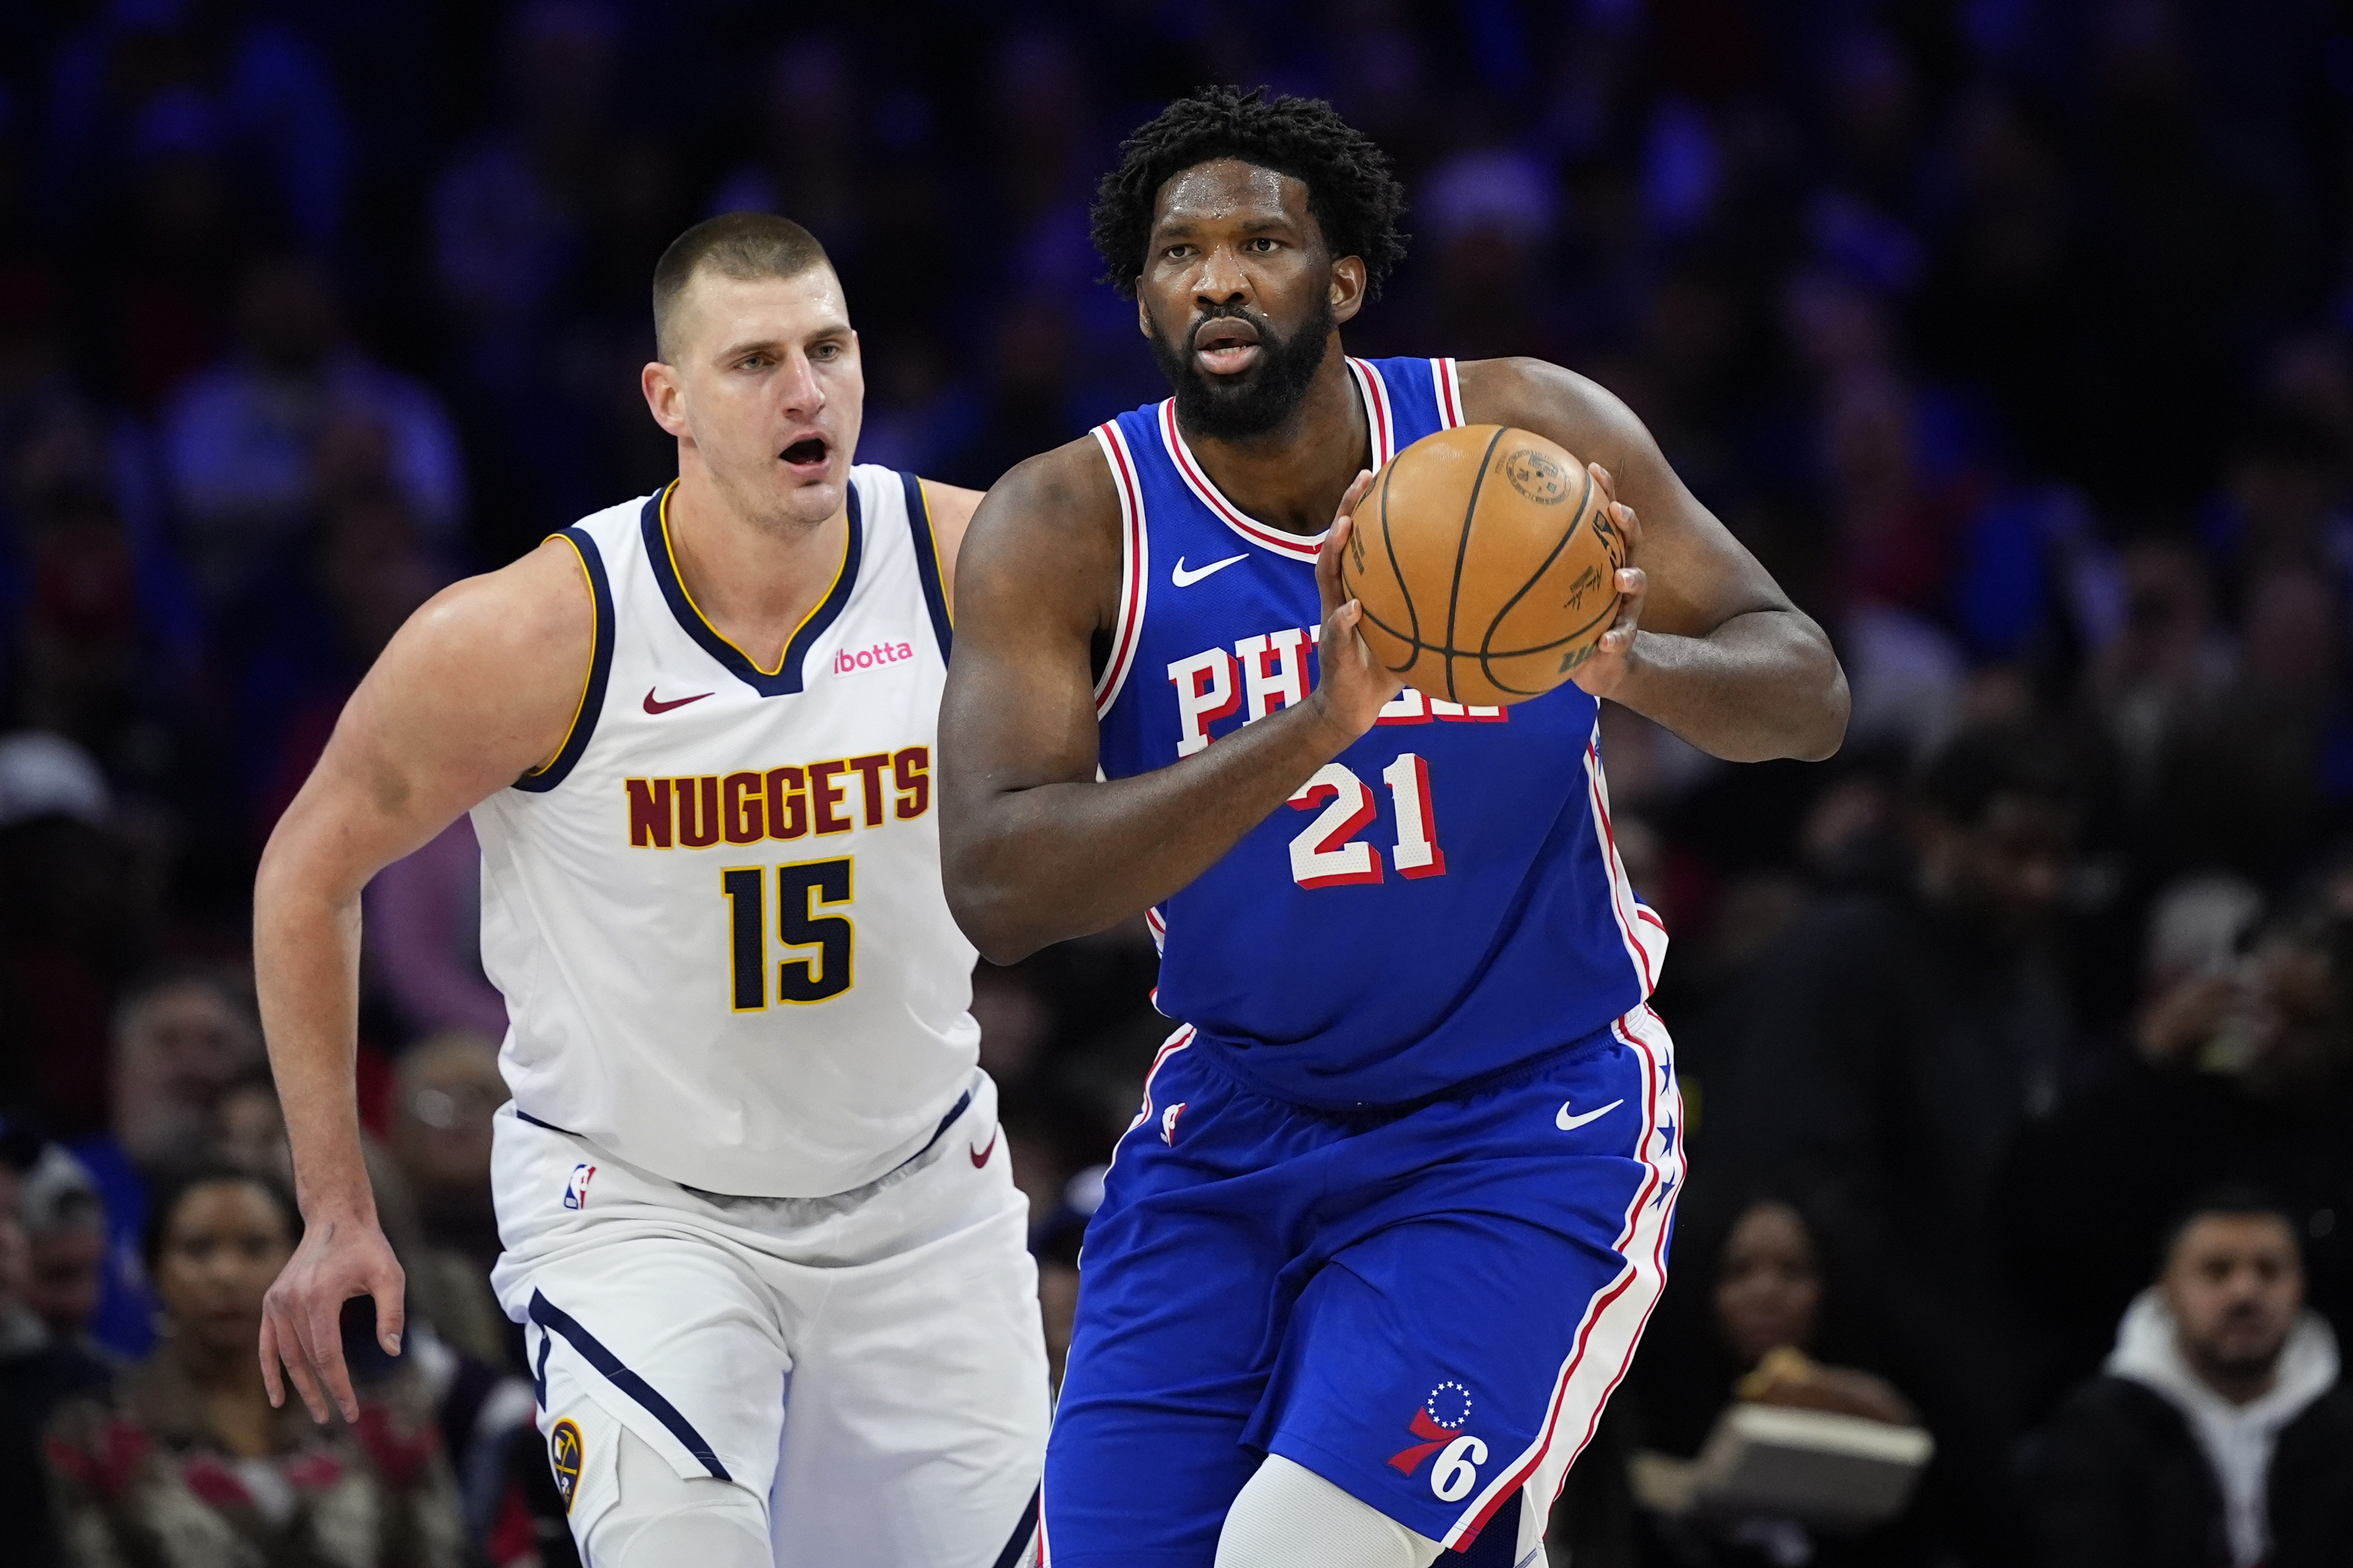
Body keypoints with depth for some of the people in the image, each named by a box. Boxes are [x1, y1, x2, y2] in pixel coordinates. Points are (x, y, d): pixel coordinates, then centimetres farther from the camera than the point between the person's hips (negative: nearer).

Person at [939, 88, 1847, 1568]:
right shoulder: (1066, 528, -11)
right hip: (1234, 1126, 3)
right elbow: (996, 887, -24)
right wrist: (1320, 727, -37)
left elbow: (1811, 696, -6)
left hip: (1525, 1128, -3)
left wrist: (1631, 661, -31)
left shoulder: (1530, 436, -9)